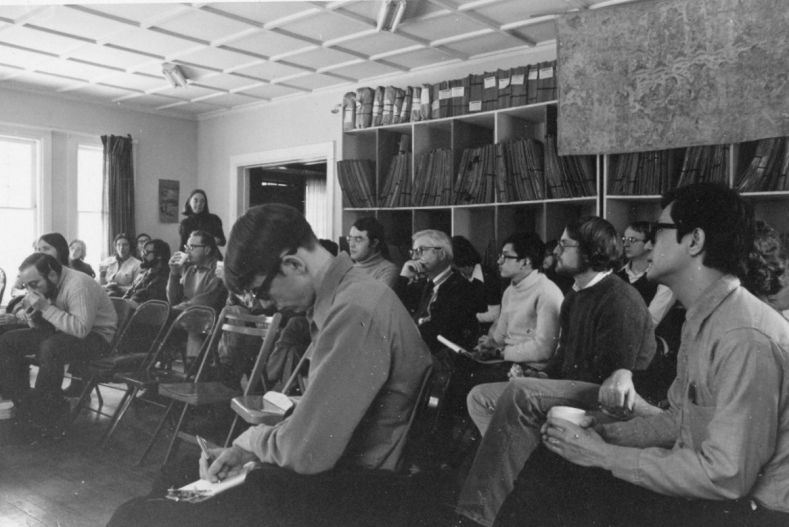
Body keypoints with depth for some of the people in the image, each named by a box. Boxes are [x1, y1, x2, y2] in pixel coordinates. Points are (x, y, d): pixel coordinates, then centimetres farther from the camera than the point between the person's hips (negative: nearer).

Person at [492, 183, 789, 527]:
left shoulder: (744, 338, -24)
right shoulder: (703, 319, 8)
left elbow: (727, 476, -26)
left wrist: (605, 456, -19)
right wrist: (606, 433, -2)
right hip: (706, 486, 8)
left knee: (562, 496, -16)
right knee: (550, 464, -3)